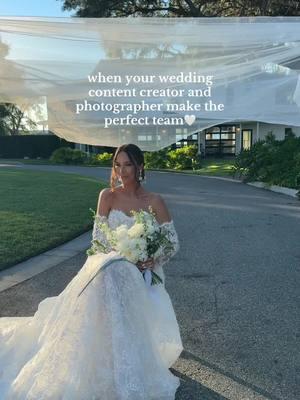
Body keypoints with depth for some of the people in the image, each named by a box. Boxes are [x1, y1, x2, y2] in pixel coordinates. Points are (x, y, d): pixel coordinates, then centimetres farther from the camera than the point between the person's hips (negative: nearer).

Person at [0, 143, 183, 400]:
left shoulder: (155, 202, 0)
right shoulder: (108, 196, 4)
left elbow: (173, 242, 2)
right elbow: (99, 237, 0)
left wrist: (154, 259, -17)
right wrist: (126, 256, -14)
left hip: (143, 270, -1)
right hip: (112, 264, 1)